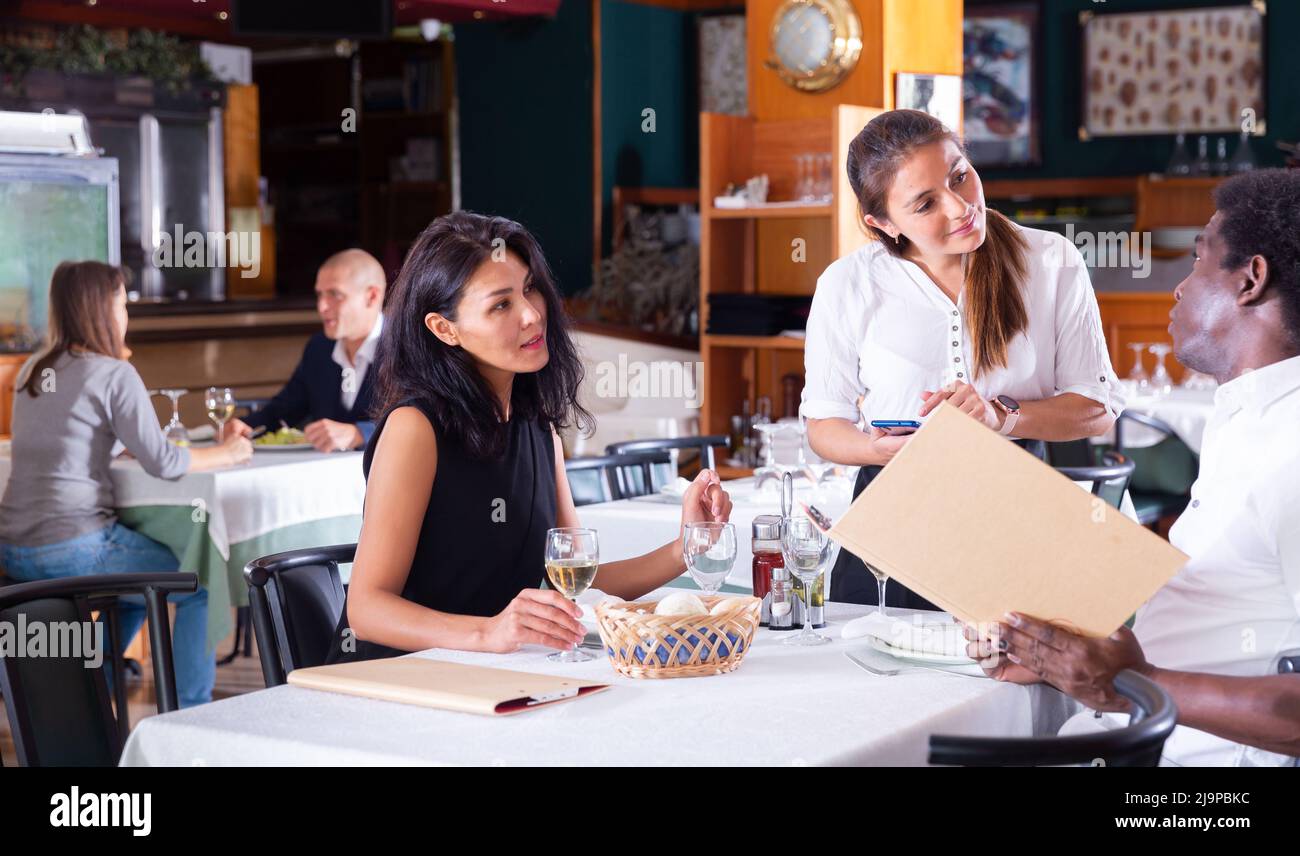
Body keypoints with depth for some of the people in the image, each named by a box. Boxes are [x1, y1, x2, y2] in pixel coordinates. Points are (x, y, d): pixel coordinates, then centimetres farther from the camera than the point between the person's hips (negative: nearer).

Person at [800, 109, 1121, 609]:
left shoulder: (1052, 263, 1)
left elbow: (1098, 409, 3)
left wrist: (1001, 416, -15)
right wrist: (879, 449, -15)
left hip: (1016, 515, 0)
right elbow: (824, 423, 7)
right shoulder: (847, 286, 1)